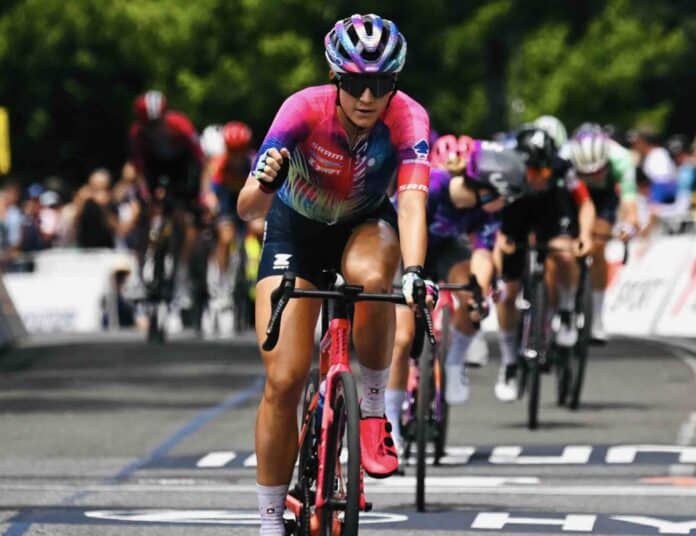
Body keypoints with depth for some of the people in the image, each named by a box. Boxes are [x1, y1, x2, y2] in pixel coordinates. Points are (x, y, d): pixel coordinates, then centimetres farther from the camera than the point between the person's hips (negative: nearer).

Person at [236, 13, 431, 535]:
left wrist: (414, 271, -60)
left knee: (371, 277, -37)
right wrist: (264, 184, -60)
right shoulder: (305, 109, -31)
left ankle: (374, 409, -13)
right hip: (296, 228, 0)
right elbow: (247, 208, -36)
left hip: (366, 225, 0)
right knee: (283, 380, -12)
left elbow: (412, 200, -42)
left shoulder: (408, 119, -29)